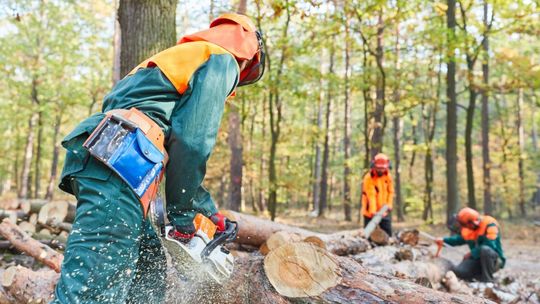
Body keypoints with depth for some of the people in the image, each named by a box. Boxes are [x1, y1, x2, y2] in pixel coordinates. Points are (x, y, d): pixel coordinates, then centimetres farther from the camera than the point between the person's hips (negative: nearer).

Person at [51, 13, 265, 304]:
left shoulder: (184, 57, 36)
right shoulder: (221, 60, 9)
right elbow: (193, 140, -7)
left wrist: (208, 208, 37)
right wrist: (182, 213, 3)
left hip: (98, 156, 10)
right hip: (118, 162, -10)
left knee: (150, 267, 16)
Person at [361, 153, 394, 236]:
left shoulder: (388, 176, 2)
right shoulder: (368, 178, -17)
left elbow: (391, 191, 6)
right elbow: (371, 195, -25)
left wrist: (389, 205, -8)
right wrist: (373, 211, -33)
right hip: (371, 212, -5)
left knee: (388, 234, 7)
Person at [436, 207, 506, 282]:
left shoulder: (490, 225, -20)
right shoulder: (467, 229, 2)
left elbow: (489, 245, -29)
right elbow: (460, 239, 22)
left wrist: (472, 254, -20)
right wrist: (444, 240, 7)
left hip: (494, 260, -5)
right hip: (477, 260, 5)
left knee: (485, 249, -40)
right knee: (457, 271, -20)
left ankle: (488, 280, -23)